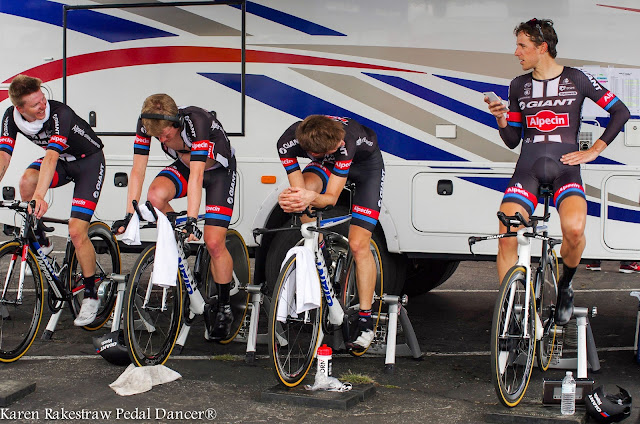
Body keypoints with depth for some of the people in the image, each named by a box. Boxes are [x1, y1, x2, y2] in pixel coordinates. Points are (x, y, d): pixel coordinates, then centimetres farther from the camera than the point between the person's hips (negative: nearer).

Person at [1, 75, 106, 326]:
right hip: (62, 162, 5)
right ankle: (41, 243, -2)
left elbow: (51, 157, -44)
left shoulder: (60, 114, -34)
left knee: (77, 232, -15)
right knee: (27, 182, -27)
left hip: (89, 161, -5)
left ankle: (91, 295, 1)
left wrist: (40, 196, -56)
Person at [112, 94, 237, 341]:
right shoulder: (146, 123, -24)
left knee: (214, 243, -12)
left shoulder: (197, 122, -38)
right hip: (184, 165, 4)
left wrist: (191, 220, -48)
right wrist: (129, 215, -26)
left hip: (218, 170, -4)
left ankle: (224, 309, 5)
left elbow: (196, 175, -42)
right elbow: (138, 169, -20)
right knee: (155, 195, -29)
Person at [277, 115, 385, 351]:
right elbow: (298, 189, -25)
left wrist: (311, 198, -57)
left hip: (366, 163, -3)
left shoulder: (345, 141, -42)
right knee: (305, 186, -32)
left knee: (358, 244, -11)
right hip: (327, 163, 3)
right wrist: (291, 199, -49)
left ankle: (366, 321, 0)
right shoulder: (288, 143, -33)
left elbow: (331, 198, -35)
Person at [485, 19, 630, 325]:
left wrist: (593, 151, 2)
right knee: (506, 238, -18)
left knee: (574, 228, -31)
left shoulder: (576, 79, 2)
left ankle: (565, 286, 0)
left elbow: (620, 112, 7)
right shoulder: (519, 86, 11)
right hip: (528, 169, 3)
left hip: (565, 167, -3)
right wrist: (501, 118, -5)